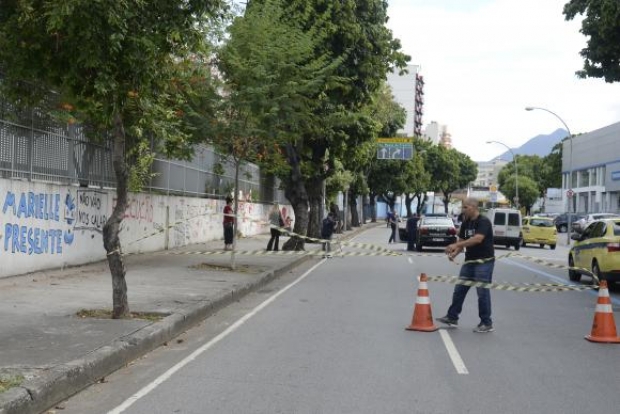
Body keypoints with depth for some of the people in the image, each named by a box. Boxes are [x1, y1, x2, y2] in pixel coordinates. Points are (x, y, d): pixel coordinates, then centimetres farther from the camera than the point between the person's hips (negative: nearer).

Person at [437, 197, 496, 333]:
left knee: (482, 292, -3)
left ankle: (487, 324, 7)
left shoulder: (484, 222, -15)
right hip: (469, 261, 8)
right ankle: (452, 317, 20)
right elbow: (461, 241, 10)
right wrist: (454, 253, -12)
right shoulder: (465, 223, 9)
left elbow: (478, 239, -30)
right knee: (459, 290, 9)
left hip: (484, 262, -8)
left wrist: (456, 245, -33)